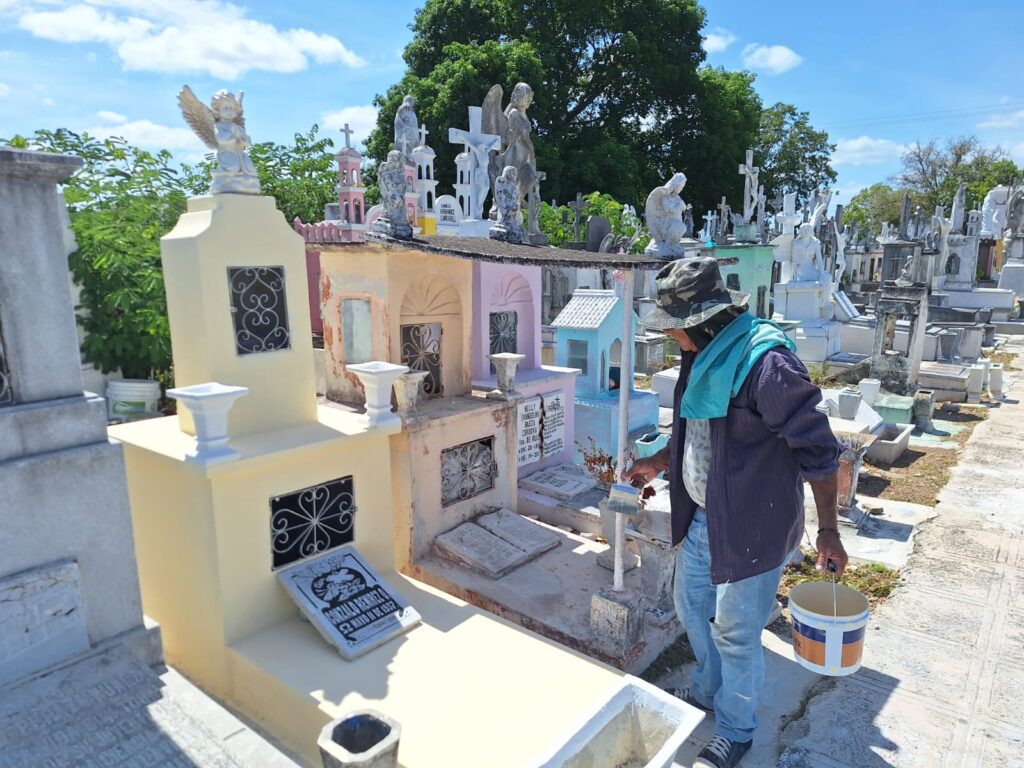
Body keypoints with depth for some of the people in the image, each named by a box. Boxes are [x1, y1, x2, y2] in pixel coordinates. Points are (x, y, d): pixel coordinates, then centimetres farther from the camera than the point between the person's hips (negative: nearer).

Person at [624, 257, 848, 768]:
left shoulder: (765, 361, -26)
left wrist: (828, 532, -17)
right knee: (692, 607, 23)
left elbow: (817, 448, -21)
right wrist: (659, 463, 15)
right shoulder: (701, 356, 3)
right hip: (702, 516, 9)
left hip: (750, 526, -9)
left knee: (734, 633, 8)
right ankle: (709, 691, 50)